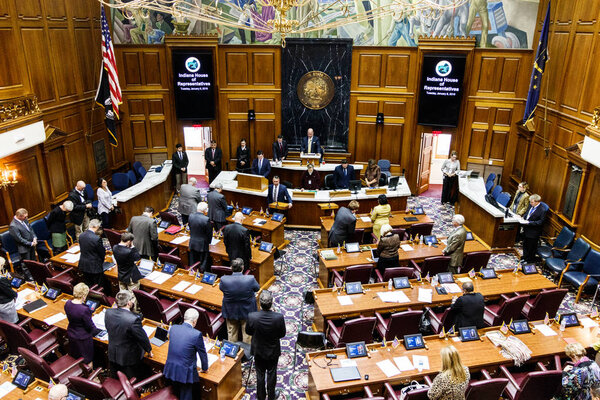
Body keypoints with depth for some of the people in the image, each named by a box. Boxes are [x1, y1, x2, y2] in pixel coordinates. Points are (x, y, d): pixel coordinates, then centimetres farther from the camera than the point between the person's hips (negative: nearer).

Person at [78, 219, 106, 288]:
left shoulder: (81, 236, -3)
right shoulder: (97, 238, -24)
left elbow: (81, 249, 8)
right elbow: (102, 253, -12)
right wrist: (101, 261, 9)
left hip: (83, 266, 7)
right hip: (94, 267, -7)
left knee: (87, 286, 20)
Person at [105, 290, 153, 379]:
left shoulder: (108, 312, -16)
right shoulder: (134, 319, -34)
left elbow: (109, 330, 3)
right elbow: (142, 337, -20)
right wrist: (149, 351, -2)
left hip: (112, 355, 6)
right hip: (130, 357, -6)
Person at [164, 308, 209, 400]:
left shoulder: (173, 328, -4)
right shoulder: (197, 334, -21)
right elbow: (202, 354, -8)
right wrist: (204, 368, 10)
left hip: (170, 370, 5)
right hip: (185, 372, -5)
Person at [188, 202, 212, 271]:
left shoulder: (191, 216, -6)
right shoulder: (206, 219, -22)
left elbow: (190, 228, 6)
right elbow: (209, 233, -12)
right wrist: (208, 242, 6)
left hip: (192, 244, 5)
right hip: (202, 245, -5)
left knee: (193, 263, 18)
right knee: (202, 264, 9)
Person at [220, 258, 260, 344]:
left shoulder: (224, 279, -27)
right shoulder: (250, 279, -30)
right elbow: (257, 288, -8)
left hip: (230, 311, 1)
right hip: (247, 311, -1)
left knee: (232, 334, 23)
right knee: (247, 333, 21)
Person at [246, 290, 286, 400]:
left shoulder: (252, 317, -29)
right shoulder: (279, 317, -30)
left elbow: (248, 332, -10)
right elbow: (282, 334, -13)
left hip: (258, 351, 1)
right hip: (273, 351, 0)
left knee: (260, 375, 23)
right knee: (271, 374, 22)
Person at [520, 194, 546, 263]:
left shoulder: (542, 210, -24)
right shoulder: (531, 205, -1)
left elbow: (540, 222, -23)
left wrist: (529, 222, -27)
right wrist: (523, 217, -4)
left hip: (533, 232, -8)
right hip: (526, 230, 8)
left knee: (531, 247, 11)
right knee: (525, 245, 24)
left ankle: (530, 260, 29)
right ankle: (525, 258, 44)